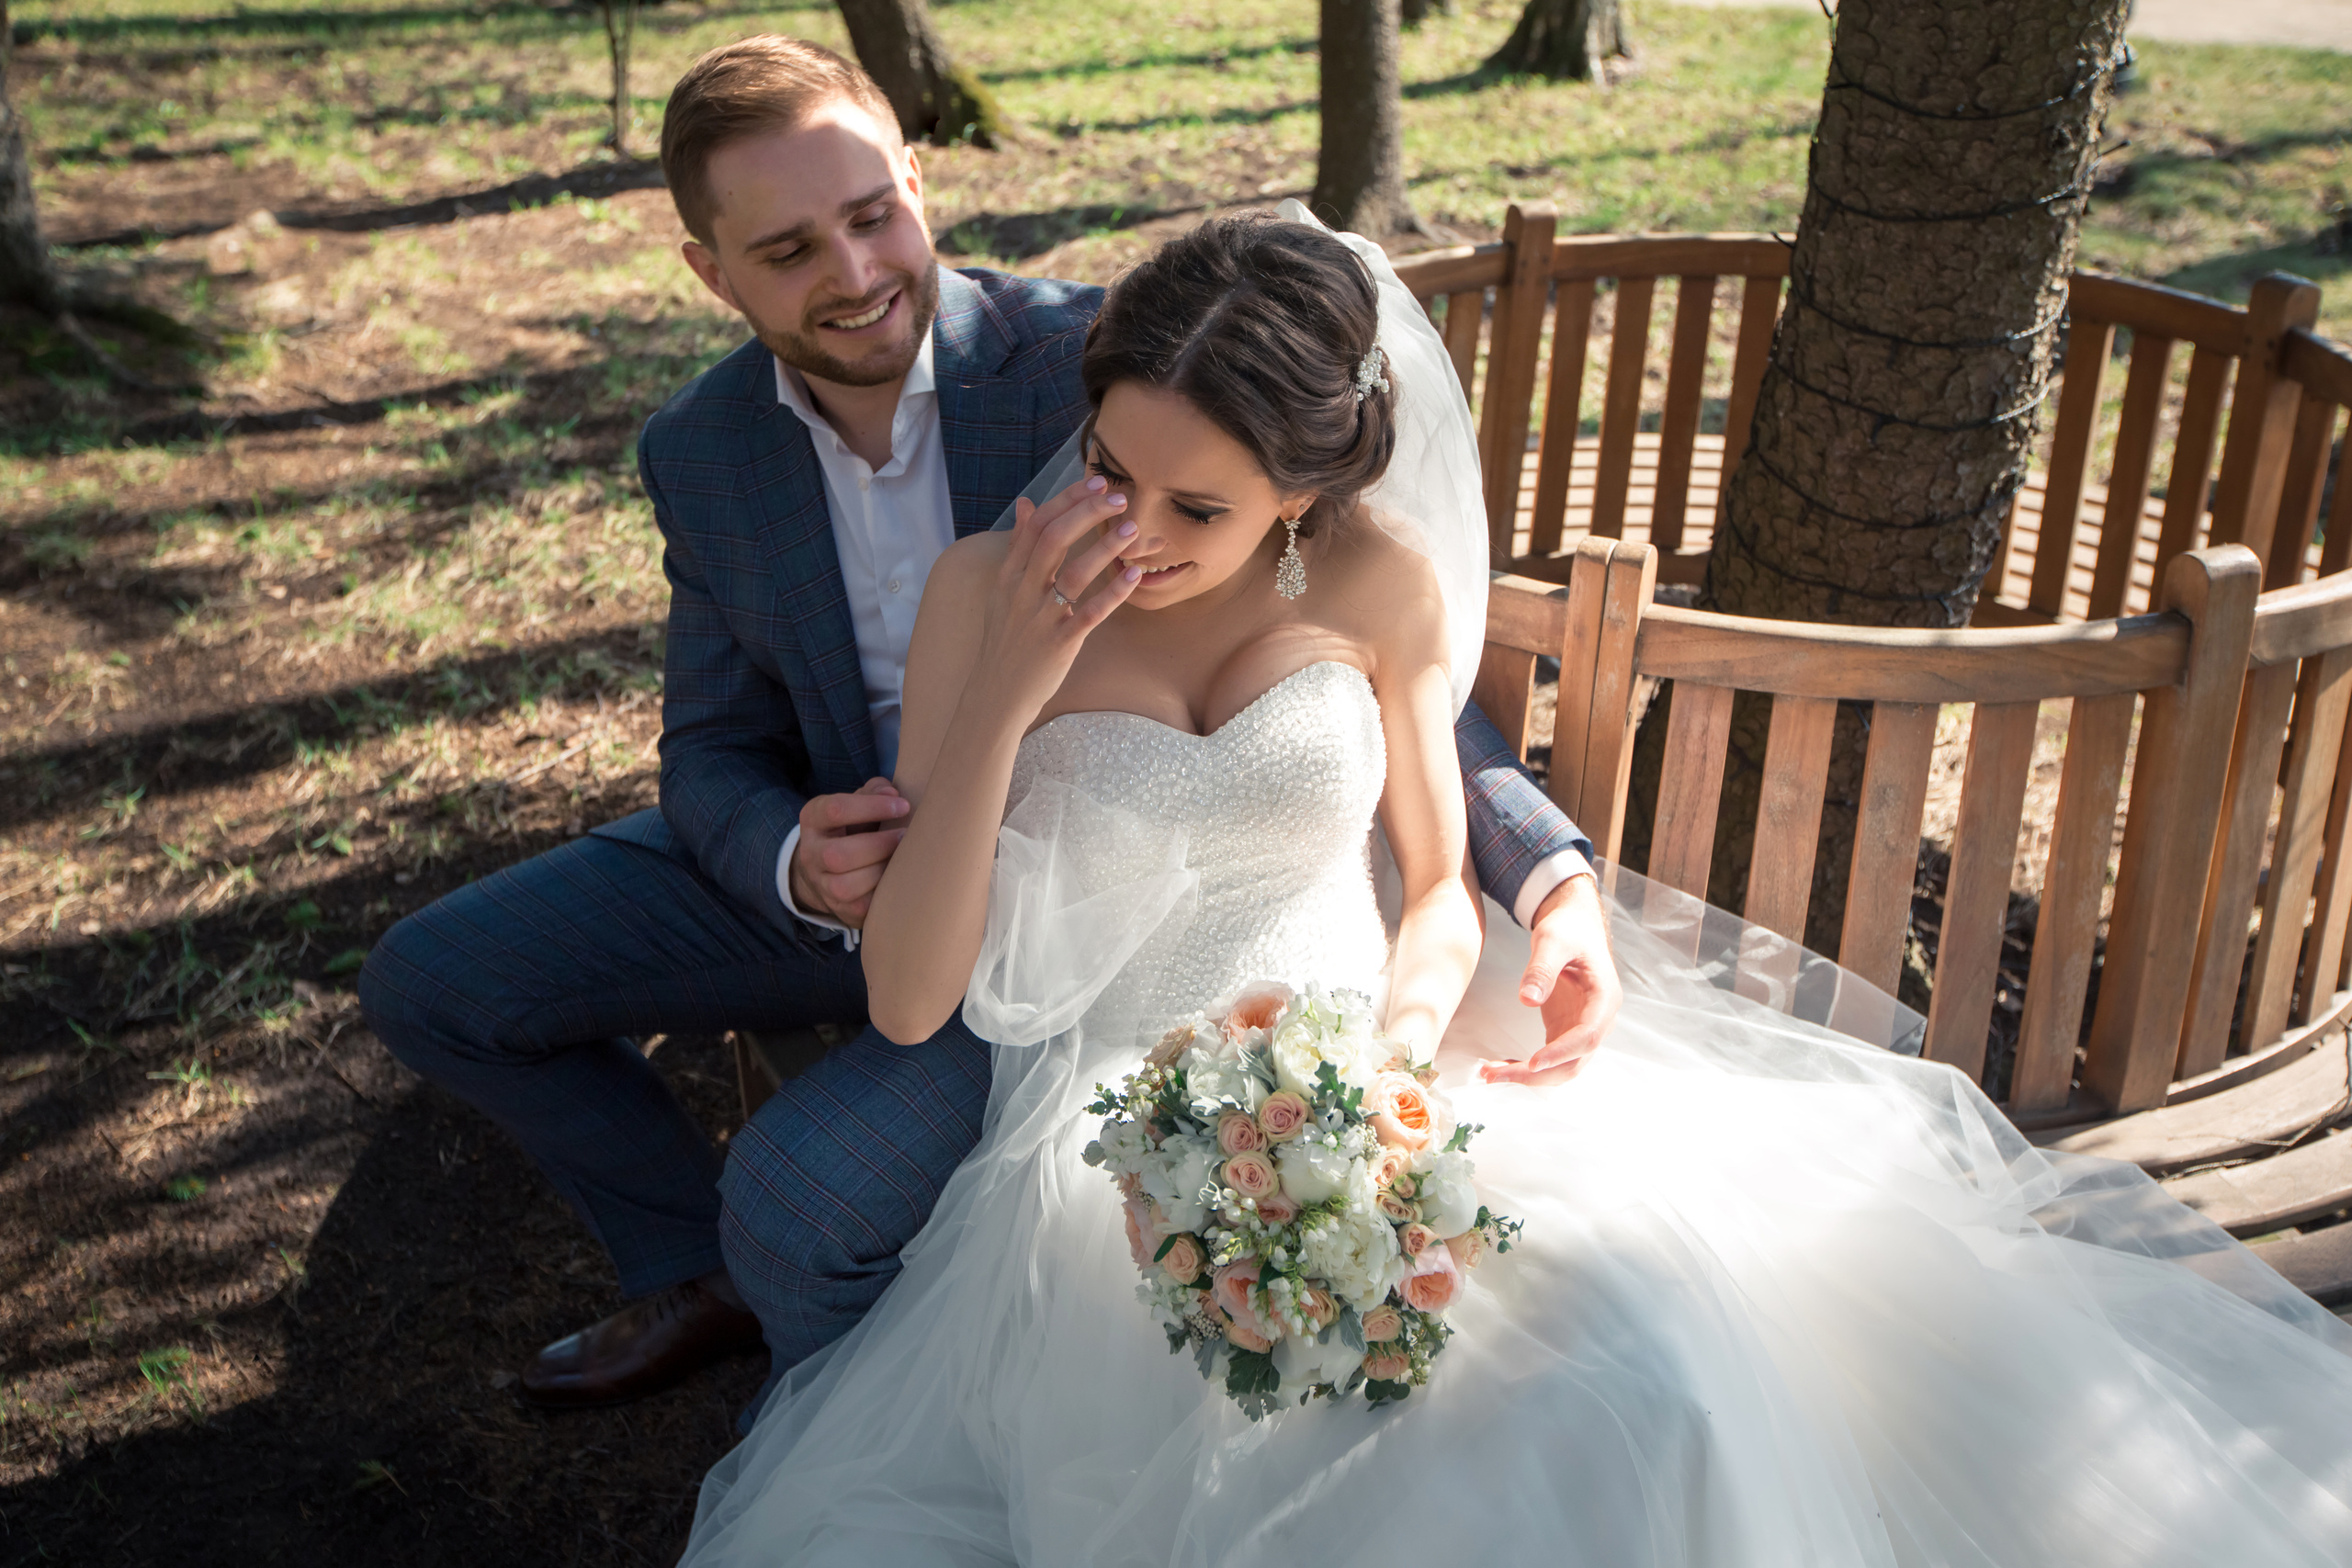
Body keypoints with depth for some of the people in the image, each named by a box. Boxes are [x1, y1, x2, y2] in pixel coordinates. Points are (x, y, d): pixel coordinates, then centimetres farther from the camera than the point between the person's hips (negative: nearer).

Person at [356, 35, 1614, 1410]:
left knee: (801, 1192, -29)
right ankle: (705, 1276, 27)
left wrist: (1549, 869, -31)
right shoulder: (701, 455, -4)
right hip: (841, 870, 6)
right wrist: (792, 861, -23)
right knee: (429, 983, 5)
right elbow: (715, 753, 3)